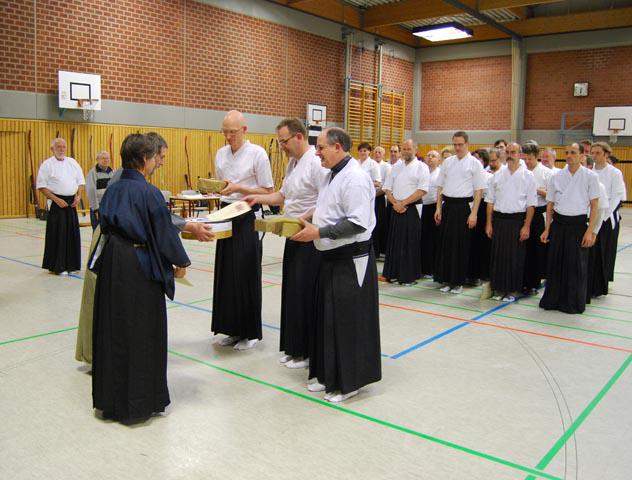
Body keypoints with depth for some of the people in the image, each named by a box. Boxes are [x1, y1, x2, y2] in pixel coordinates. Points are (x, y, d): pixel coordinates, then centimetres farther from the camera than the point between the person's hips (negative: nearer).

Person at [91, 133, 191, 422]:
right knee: (142, 332, 5)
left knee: (112, 328, 15)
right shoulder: (149, 193, -15)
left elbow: (105, 227, 13)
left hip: (111, 266, 7)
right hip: (140, 268, -7)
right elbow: (165, 233, -11)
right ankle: (139, 401, 15)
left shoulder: (112, 191, 6)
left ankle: (110, 397, 28)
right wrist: (180, 262, 4)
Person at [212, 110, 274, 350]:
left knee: (246, 273, -2)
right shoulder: (220, 153, 10)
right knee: (226, 272, 8)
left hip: (247, 217, -6)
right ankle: (233, 329, 21)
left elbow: (267, 191, -8)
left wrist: (238, 188, -18)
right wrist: (216, 189, 0)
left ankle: (250, 332, 13)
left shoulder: (257, 153, -9)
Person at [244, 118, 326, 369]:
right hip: (295, 236, 10)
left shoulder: (316, 163, -16)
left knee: (306, 294, -2)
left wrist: (305, 218, -24)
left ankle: (308, 351, 12)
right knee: (292, 291, 14)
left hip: (310, 238, -9)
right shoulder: (293, 162, 14)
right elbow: (283, 195, 21)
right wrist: (258, 198, 9)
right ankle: (294, 347, 27)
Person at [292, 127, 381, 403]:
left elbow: (358, 223, -24)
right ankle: (328, 375, 29)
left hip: (351, 260, -9)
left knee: (348, 322, 2)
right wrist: (308, 223, 6)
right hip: (331, 257, 9)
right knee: (327, 319, 15)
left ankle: (348, 382, 17)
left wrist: (319, 233, -21)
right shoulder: (331, 176, 12)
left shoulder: (355, 178, -17)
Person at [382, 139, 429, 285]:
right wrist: (395, 203, -7)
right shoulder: (396, 167, 14)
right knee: (394, 242, 7)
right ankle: (393, 273, 16)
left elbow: (422, 190, -12)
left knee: (410, 244, -1)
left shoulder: (421, 167, -2)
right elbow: (387, 188, 11)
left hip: (412, 209, -5)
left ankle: (409, 276, 7)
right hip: (396, 209, 5)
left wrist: (403, 203, -14)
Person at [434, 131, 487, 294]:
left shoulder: (475, 163, -1)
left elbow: (478, 190, -5)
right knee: (445, 243, 6)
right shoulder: (447, 162, 10)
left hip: (463, 206, -4)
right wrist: (439, 208, 5)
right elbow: (440, 186, 12)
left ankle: (458, 282, 15)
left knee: (461, 245, 3)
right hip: (447, 205, 4)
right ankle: (446, 280, 18)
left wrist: (473, 213, -11)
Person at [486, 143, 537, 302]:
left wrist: (526, 226, -8)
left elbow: (531, 204, -2)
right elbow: (490, 201, 10)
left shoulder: (527, 176, 1)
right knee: (498, 254, 5)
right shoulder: (497, 176, 8)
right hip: (499, 219, 2)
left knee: (515, 257, 2)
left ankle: (512, 290, 14)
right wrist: (489, 223, 4)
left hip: (517, 220, -2)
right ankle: (498, 288, 18)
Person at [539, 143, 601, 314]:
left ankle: (574, 303, 17)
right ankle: (553, 299, 21)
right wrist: (547, 229, 6)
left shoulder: (590, 176, -2)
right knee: (555, 262, 7)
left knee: (577, 265, 3)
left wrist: (590, 231, -10)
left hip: (578, 224, -2)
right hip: (558, 224, 3)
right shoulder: (556, 176, 6)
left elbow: (594, 206, -3)